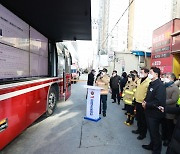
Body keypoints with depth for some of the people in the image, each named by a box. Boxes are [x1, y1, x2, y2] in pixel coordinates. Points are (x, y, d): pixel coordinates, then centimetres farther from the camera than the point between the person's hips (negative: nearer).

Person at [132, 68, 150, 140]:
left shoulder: (149, 82, -19)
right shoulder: (139, 81, 8)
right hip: (137, 102, 8)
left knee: (143, 119, 8)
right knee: (138, 118, 21)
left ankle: (143, 133, 25)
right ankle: (139, 129, 40)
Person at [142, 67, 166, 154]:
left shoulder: (160, 85, -20)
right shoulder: (151, 84, 8)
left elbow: (158, 101, -28)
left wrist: (146, 105, -18)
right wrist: (145, 101, -1)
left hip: (155, 114, -8)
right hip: (149, 112, 8)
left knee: (155, 133, 8)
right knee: (151, 131, 23)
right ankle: (152, 145, 42)